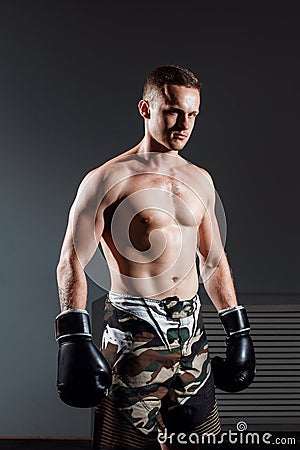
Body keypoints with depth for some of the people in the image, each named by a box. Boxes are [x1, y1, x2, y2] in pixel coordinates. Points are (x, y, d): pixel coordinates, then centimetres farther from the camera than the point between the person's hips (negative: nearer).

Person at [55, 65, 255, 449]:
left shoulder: (200, 180, 10)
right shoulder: (107, 179, -8)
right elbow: (71, 263, -10)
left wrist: (238, 330, 15)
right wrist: (74, 339, -18)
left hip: (191, 331, 6)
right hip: (134, 332, -5)